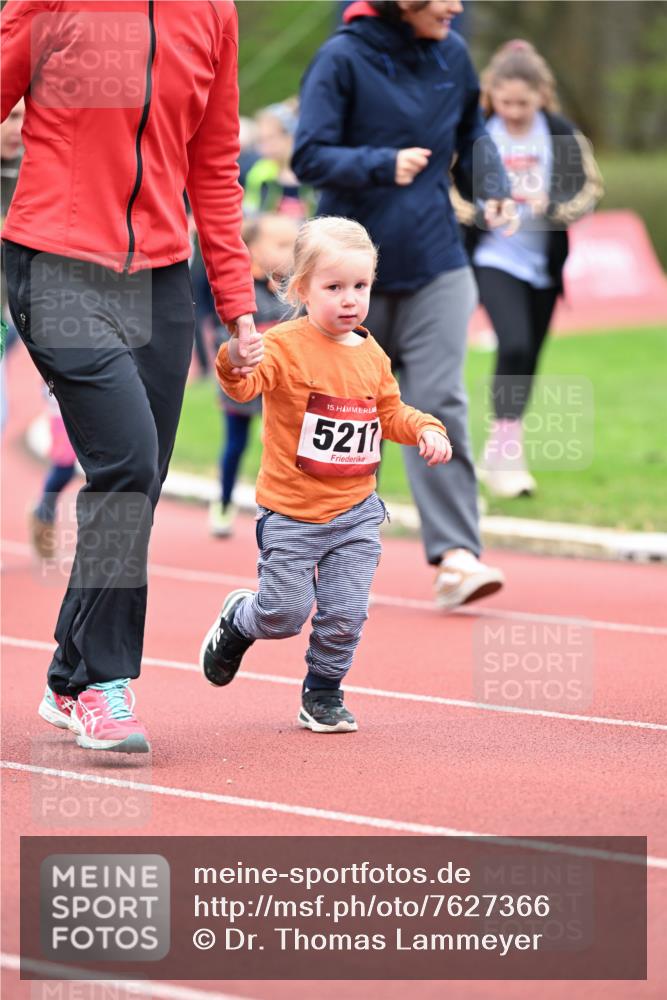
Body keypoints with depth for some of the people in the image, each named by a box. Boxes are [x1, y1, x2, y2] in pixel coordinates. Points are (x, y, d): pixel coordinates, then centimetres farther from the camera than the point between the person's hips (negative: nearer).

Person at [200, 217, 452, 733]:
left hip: (356, 512, 4)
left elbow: (391, 413, 20)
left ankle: (324, 692, 22)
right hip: (291, 513, -4)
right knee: (285, 612, 1)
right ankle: (238, 621, 35)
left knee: (345, 614, -1)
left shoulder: (371, 354, 6)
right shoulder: (286, 346, -13)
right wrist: (236, 361, -52)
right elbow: (246, 384, -30)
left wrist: (426, 429, 2)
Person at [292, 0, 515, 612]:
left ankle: (456, 555, -16)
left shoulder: (453, 55, 2)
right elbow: (309, 158, -16)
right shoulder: (343, 58, -12)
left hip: (436, 267, 2)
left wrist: (492, 185, 0)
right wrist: (384, 165, -30)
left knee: (439, 402, -10)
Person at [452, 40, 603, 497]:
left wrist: (554, 207, -20)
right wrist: (478, 211, -20)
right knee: (514, 345, -21)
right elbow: (444, 189, 0)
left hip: (544, 265, 3)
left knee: (528, 357, 10)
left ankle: (506, 456, 27)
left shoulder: (561, 133, -5)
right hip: (495, 258, -3)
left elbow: (591, 188, 0)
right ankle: (504, 449, -12)